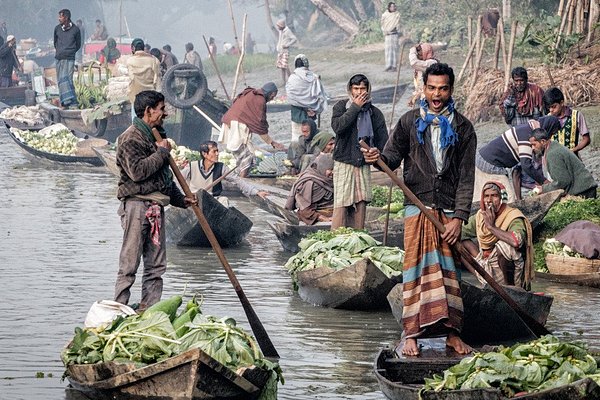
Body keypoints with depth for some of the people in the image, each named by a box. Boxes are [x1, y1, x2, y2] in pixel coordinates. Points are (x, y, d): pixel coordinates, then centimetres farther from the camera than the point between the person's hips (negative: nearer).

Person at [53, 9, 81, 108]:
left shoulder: (75, 29, -1)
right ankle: (65, 103, 5)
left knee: (68, 80, -11)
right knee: (61, 81, 2)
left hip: (70, 59, -4)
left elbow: (78, 45, 11)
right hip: (59, 59, 4)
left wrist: (70, 52, 9)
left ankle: (72, 103, -12)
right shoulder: (57, 28, 7)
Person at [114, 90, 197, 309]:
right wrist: (161, 152, -12)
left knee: (156, 266, 7)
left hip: (156, 206, 9)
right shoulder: (130, 138, -8)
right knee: (129, 264, -8)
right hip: (137, 205, -9)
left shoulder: (156, 136, 22)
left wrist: (181, 199, 19)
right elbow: (137, 171, -22)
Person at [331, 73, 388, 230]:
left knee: (361, 203, 3)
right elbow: (337, 126, -17)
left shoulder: (374, 113, 9)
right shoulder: (342, 106, 2)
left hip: (364, 164, 3)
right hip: (344, 164, -3)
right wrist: (355, 107, -14)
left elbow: (382, 140, 8)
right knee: (341, 204, -10)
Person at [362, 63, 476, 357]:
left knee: (448, 270, 3)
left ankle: (452, 332, 7)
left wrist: (459, 216, -7)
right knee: (417, 267, -6)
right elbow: (393, 156, 9)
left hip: (448, 209, 1)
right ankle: (411, 334, -5)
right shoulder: (409, 122, 7)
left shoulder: (462, 128, 6)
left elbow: (466, 176, 2)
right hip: (417, 205, -1)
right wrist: (379, 158, -16)